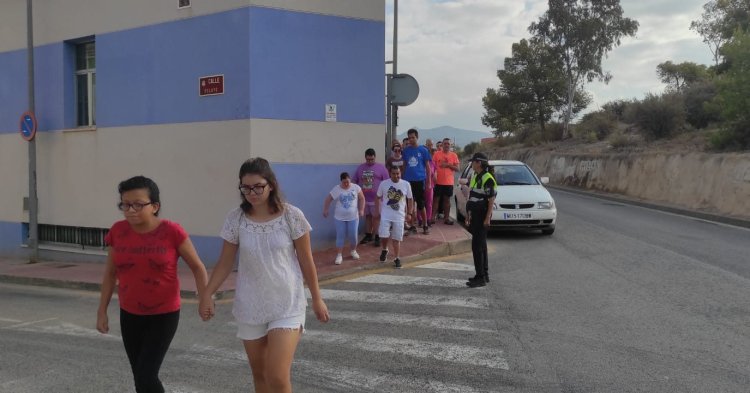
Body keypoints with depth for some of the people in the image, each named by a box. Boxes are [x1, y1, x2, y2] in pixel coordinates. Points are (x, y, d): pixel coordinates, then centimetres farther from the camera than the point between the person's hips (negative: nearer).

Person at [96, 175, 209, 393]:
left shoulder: (171, 231, -17)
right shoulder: (118, 231, -6)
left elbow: (197, 267, -6)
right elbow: (110, 272, 8)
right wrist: (102, 311, 9)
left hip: (164, 315, -4)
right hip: (129, 315, 4)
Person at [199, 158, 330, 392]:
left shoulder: (291, 216, -11)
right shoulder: (235, 219, -5)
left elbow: (306, 260, -2)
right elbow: (225, 263, 4)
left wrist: (316, 298, 4)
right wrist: (207, 294, -6)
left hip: (287, 306, -3)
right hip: (250, 308, 3)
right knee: (259, 374, 15)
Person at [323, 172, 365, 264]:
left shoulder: (356, 187, -6)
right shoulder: (336, 189, -9)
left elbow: (361, 198, 0)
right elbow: (328, 199, -1)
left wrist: (361, 210, -7)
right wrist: (325, 210, -1)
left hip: (353, 217, 1)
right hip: (340, 218, -1)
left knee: (353, 235, 7)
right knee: (340, 236, 2)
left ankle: (353, 251, 31)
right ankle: (339, 255, 11)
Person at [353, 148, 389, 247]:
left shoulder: (381, 167, -3)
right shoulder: (360, 168, 8)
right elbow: (354, 182, 12)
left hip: (377, 198, -4)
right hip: (364, 198, 4)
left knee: (376, 217, 1)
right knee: (367, 216, 14)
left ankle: (377, 237, 7)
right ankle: (368, 235, 25)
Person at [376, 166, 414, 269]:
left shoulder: (406, 184, -3)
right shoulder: (384, 184, -4)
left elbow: (410, 199, 7)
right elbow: (378, 198, 7)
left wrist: (408, 213, 5)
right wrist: (378, 211, 1)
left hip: (399, 217, 1)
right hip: (385, 216, 0)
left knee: (397, 239, 5)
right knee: (384, 236, -10)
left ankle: (396, 258, 22)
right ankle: (384, 250, 22)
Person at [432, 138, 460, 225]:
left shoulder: (454, 155, 5)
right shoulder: (436, 154, 1)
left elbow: (457, 169, 2)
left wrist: (448, 165, -12)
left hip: (449, 182, 2)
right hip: (438, 181, -2)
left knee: (447, 199, 8)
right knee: (436, 199, 3)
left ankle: (446, 217, 14)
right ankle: (433, 216, 9)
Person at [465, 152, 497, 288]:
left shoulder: (487, 179, -15)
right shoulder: (475, 177, 14)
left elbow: (491, 199, -17)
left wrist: (487, 218, -21)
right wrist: (468, 214, 20)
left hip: (482, 216, -10)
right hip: (475, 215, 10)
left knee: (477, 246, -9)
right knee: (481, 245, 14)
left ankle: (480, 278, -5)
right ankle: (484, 275, 23)